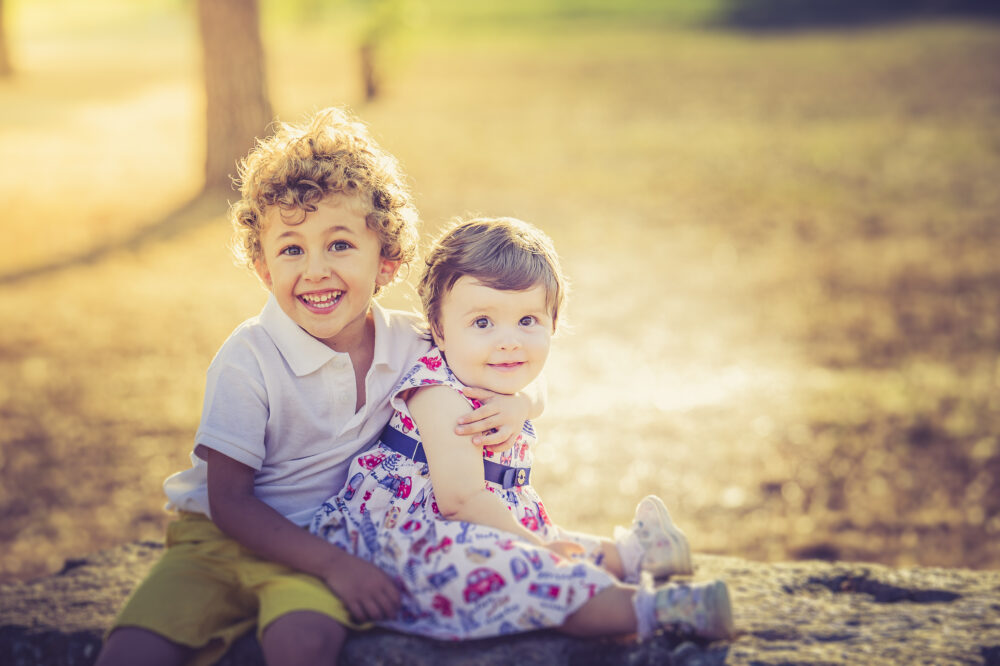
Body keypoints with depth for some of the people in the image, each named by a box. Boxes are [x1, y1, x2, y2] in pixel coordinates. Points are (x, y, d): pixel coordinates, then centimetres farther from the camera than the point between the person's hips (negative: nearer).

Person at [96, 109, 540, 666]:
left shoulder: (412, 344, -4)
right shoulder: (249, 359, -15)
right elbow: (229, 500, -14)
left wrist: (515, 405, -16)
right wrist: (333, 564, -24)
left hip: (332, 541, 1)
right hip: (226, 538, -1)